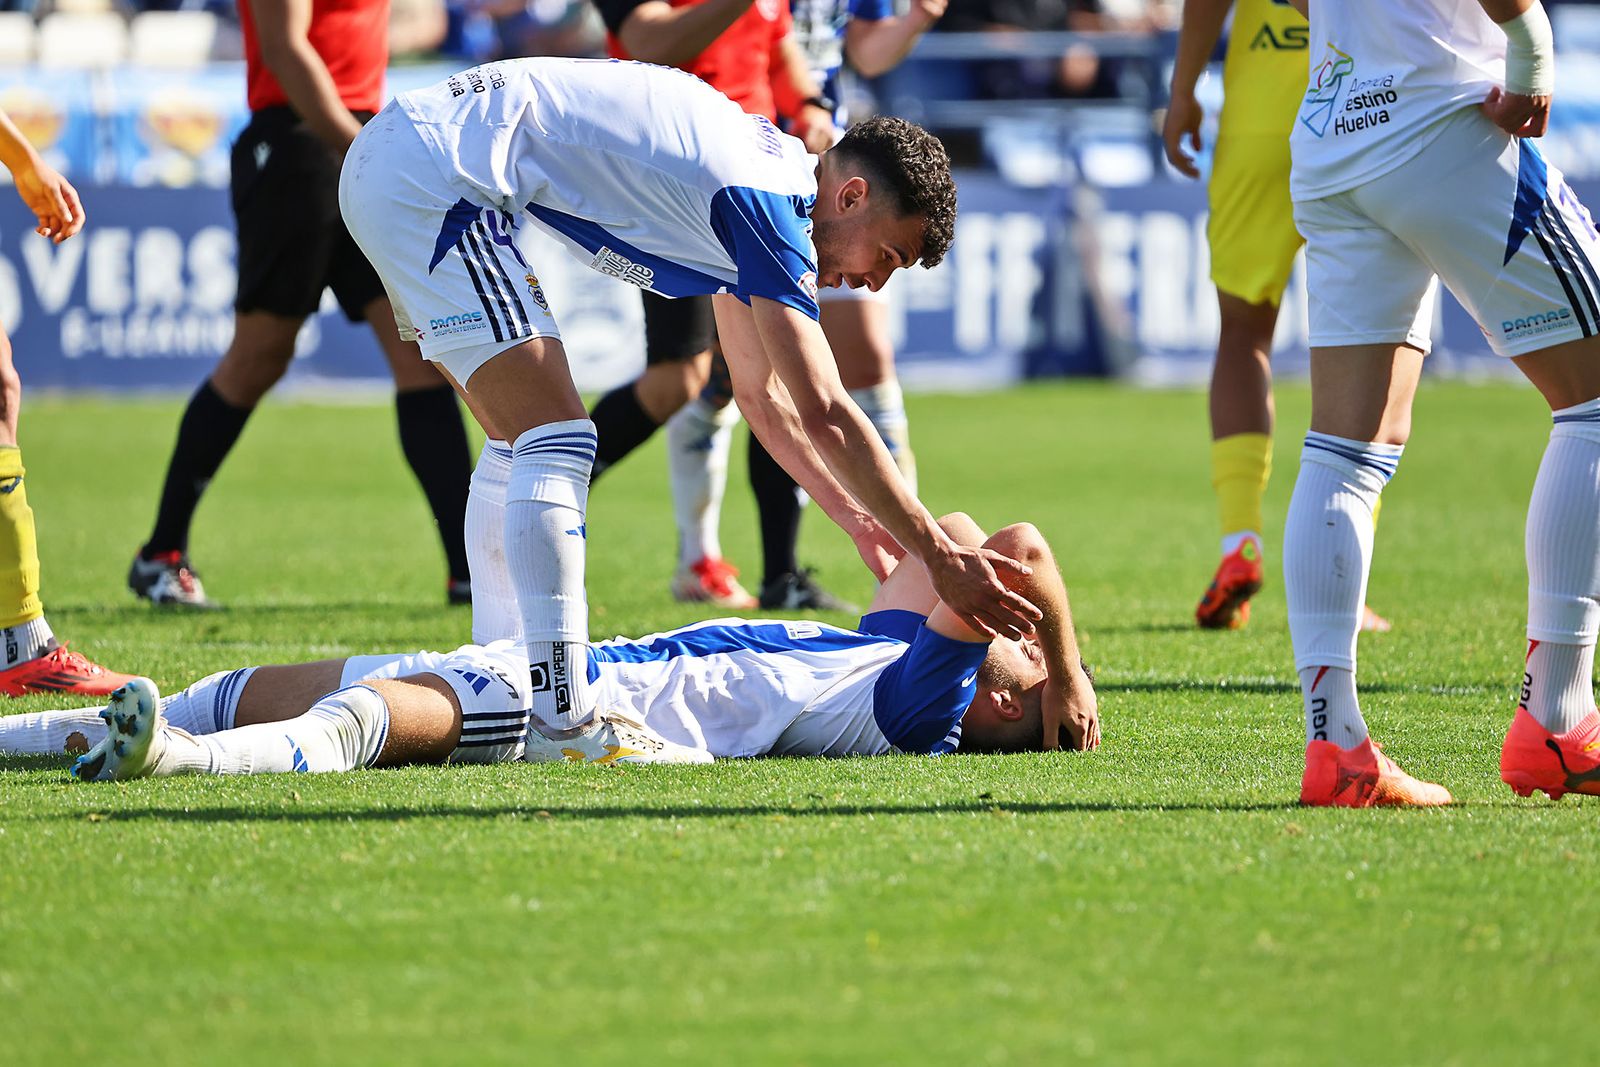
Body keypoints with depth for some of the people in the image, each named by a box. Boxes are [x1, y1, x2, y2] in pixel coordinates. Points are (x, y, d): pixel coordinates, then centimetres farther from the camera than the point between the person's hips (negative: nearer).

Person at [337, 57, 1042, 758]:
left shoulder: (764, 167, 16)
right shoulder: (768, 201, -14)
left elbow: (763, 395, 25)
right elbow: (824, 416, -18)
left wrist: (857, 521, 22)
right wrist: (939, 557, -15)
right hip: (429, 176, -11)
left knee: (523, 444, 18)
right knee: (555, 440, -14)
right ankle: (559, 717, -20)